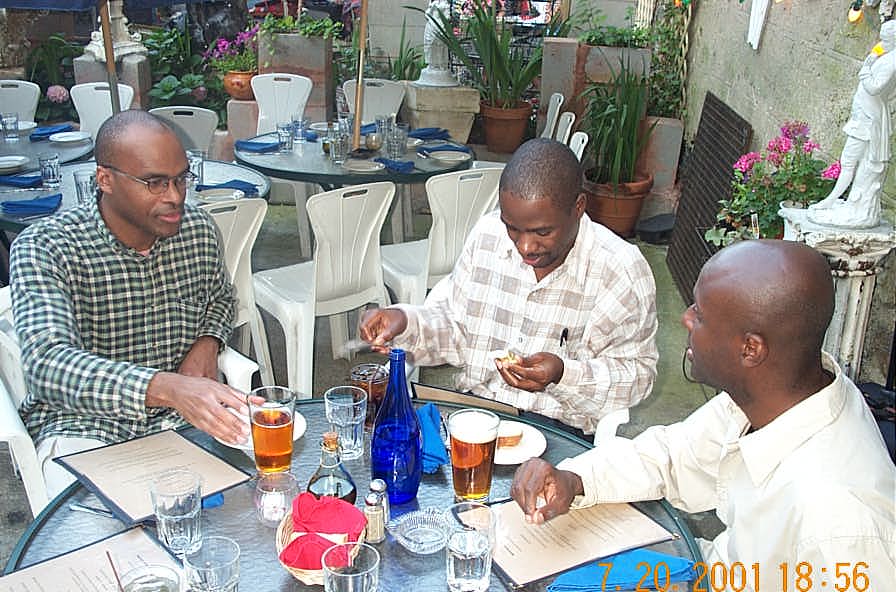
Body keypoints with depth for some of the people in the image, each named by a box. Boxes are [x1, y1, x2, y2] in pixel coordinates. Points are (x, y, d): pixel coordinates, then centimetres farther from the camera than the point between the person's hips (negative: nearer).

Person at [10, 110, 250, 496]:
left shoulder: (197, 229, 1)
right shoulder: (42, 248, -14)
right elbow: (48, 364, -30)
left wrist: (209, 342, -1)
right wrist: (166, 388, -46)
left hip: (183, 417, 5)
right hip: (82, 425, -4)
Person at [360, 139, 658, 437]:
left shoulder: (623, 270, -12)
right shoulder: (487, 233, -1)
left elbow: (638, 371, -6)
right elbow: (454, 328, 8)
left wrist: (564, 374, -23)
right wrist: (406, 322, -13)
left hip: (561, 432, -3)